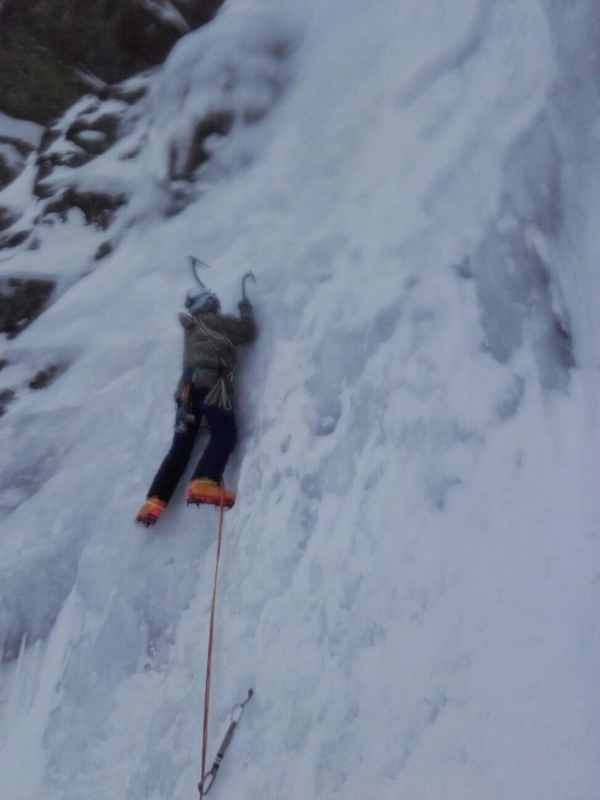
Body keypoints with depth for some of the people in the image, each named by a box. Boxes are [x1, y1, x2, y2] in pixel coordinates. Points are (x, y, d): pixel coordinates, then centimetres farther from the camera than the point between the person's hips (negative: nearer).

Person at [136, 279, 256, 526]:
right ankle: (203, 483, -39)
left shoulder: (190, 326, 28)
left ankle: (155, 500, -8)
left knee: (181, 447, 3)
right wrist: (246, 309, 27)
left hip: (188, 385, 7)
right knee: (225, 433, -15)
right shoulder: (217, 321, 8)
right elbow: (247, 331, 11)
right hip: (210, 382, -7)